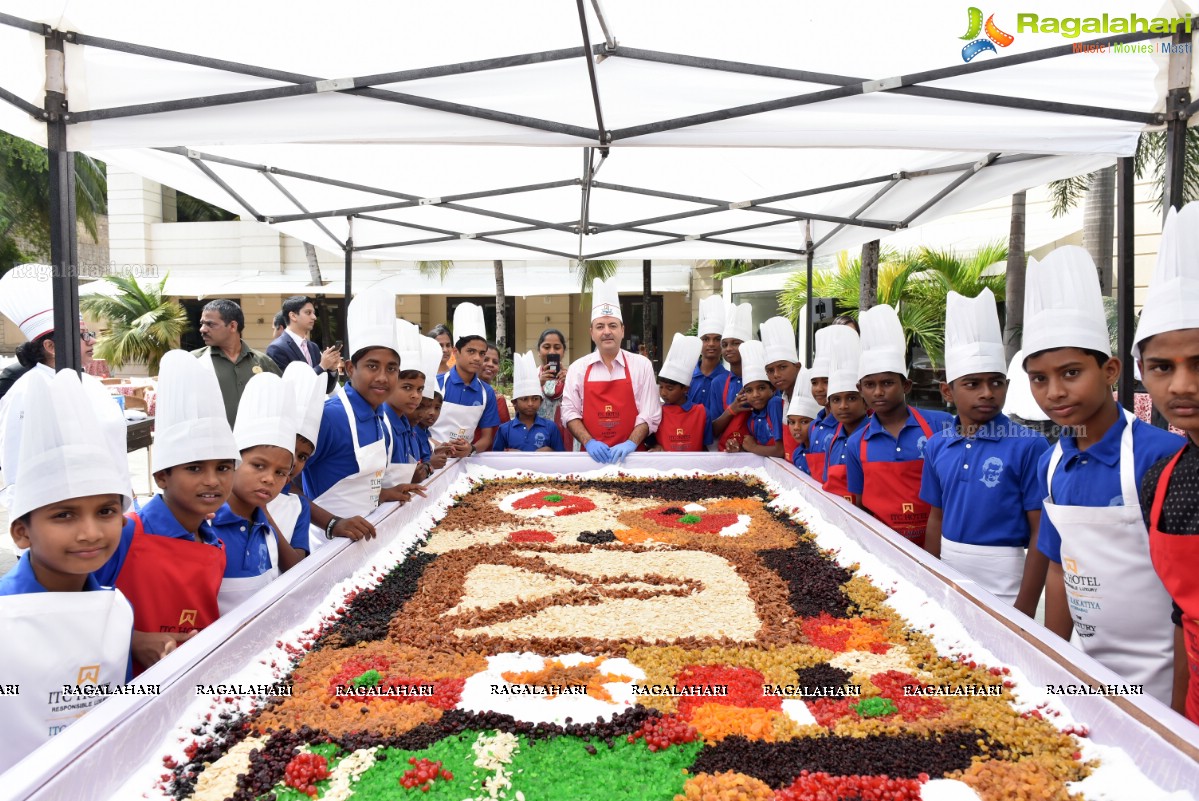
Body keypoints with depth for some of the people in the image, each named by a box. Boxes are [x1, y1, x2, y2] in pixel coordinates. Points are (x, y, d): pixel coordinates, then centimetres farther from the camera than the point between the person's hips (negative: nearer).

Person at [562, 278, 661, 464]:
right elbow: (570, 412, 2)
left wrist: (631, 443, -15)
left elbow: (649, 413, -3)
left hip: (631, 456, 0)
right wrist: (588, 442, -12)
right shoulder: (578, 368, 3)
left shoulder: (641, 365, 0)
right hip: (593, 455, 1)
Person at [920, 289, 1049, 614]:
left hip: (1004, 583, -4)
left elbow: (1042, 532, -10)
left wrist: (1025, 609, -12)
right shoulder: (937, 446, 2)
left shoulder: (1028, 445, -11)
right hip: (950, 578, 5)